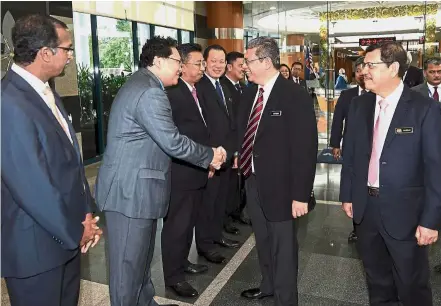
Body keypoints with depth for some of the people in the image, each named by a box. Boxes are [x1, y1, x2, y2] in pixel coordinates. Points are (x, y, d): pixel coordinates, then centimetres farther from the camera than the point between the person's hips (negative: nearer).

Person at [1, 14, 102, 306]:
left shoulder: (46, 92, 5)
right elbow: (32, 186, -25)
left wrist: (85, 214, 2)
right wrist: (75, 232, -12)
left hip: (66, 235, 8)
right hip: (36, 245, -8)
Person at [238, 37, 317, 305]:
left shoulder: (296, 96, -16)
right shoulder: (250, 94, 7)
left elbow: (306, 149, -18)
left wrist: (300, 195, -19)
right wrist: (238, 156, -1)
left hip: (279, 186, -7)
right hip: (254, 181, 7)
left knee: (283, 247, 9)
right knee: (263, 241, 24)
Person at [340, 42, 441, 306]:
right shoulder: (359, 105, 2)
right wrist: (347, 195, 8)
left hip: (404, 210, -4)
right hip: (365, 206, 5)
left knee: (412, 284, 14)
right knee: (376, 276, 23)